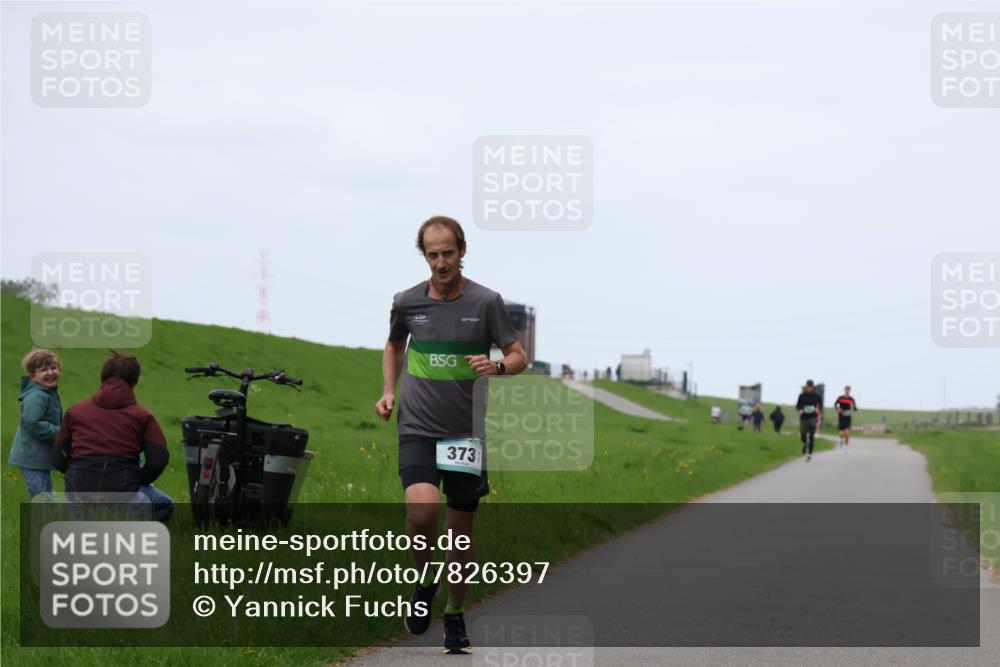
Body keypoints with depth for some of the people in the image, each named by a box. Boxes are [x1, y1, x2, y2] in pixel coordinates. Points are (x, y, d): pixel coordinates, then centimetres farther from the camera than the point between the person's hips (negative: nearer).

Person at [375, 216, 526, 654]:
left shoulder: (486, 302, -3)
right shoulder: (407, 302, 2)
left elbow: (518, 357, 1)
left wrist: (497, 366, -20)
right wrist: (388, 391, 9)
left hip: (466, 432, 0)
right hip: (417, 428, 0)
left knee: (461, 527, 7)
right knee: (421, 507, -24)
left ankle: (455, 614, 25)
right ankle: (425, 580, 4)